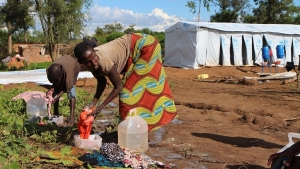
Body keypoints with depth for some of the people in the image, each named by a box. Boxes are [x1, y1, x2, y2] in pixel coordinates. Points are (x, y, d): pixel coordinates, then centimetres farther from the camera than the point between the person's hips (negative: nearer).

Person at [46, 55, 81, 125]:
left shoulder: (68, 72, -46)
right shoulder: (49, 70, -32)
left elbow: (68, 88, -31)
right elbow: (55, 83, -15)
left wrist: (58, 96, -40)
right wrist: (51, 90, -34)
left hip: (74, 67, -5)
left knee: (71, 90, -22)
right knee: (55, 90, -5)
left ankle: (72, 116, -22)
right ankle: (56, 113, 11)